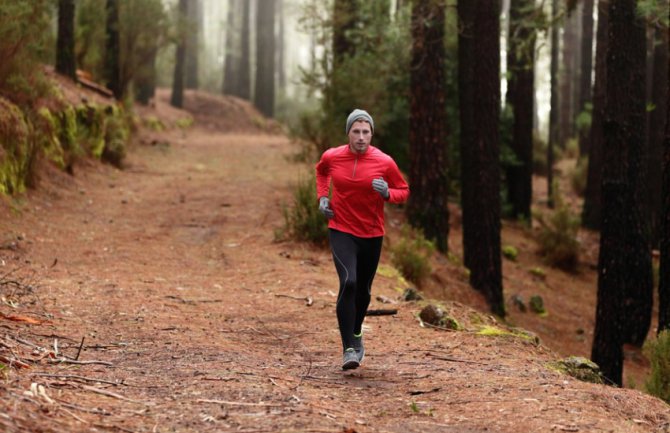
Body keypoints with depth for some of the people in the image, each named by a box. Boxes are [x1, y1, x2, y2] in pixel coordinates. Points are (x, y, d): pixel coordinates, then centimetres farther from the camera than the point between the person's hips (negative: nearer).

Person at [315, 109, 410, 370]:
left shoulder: (384, 162, -9)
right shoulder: (332, 157, -5)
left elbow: (403, 191, 3)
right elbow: (321, 170, 20)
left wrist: (388, 193, -19)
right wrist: (322, 196, 5)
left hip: (372, 234, 2)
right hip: (341, 231, -1)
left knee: (363, 290, 14)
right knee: (348, 282, -23)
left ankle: (356, 333, 45)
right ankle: (349, 349, -21)